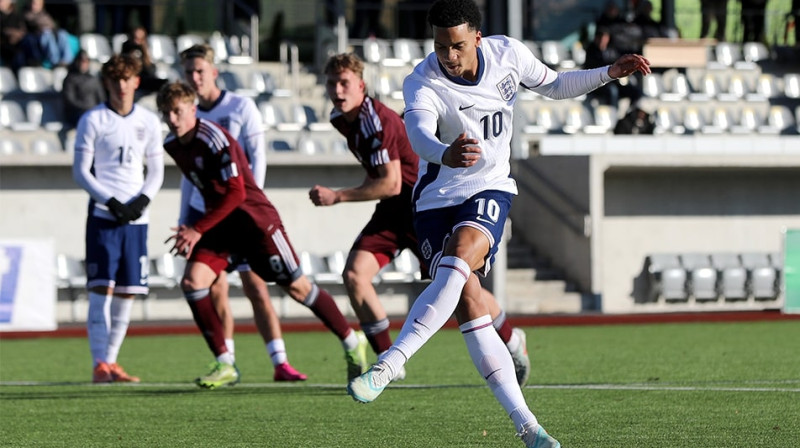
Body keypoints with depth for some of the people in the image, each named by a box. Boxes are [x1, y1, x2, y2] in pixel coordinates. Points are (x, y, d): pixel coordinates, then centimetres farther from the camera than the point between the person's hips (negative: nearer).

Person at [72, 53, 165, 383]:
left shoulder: (148, 122, 11)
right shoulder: (92, 120, 1)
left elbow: (156, 170, 14)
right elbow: (80, 171, -1)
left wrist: (143, 200, -5)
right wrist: (111, 202, -13)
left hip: (135, 218, 4)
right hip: (103, 216, -4)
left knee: (127, 292, 3)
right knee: (101, 288, -11)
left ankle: (112, 361, 11)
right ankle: (100, 365, -11)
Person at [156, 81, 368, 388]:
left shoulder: (214, 139, -23)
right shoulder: (172, 145, 1)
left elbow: (235, 193, -26)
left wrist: (197, 230, -28)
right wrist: (195, 230, 17)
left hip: (255, 219, -7)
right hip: (220, 222, 7)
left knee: (296, 287, 0)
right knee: (192, 281, -12)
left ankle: (352, 342, 20)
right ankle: (225, 365, -7)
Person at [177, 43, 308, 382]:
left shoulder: (241, 108, -1)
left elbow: (258, 158, -5)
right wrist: (184, 221, 15)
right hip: (203, 212, 4)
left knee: (255, 286, -9)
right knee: (214, 291, -1)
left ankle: (280, 363, -11)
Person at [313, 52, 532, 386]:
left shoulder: (376, 121, -24)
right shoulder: (341, 119, 4)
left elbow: (391, 184, -28)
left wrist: (338, 196, -28)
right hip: (392, 210, 8)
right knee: (354, 273, -13)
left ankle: (511, 341, 26)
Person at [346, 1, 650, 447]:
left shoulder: (508, 53, -7)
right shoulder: (422, 83, -20)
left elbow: (552, 84, 14)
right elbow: (419, 132, -41)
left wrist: (609, 73, 3)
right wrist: (445, 153, -64)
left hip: (490, 190, 1)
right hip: (437, 197, -1)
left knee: (460, 257, -31)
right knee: (468, 305, -14)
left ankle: (386, 366, -37)